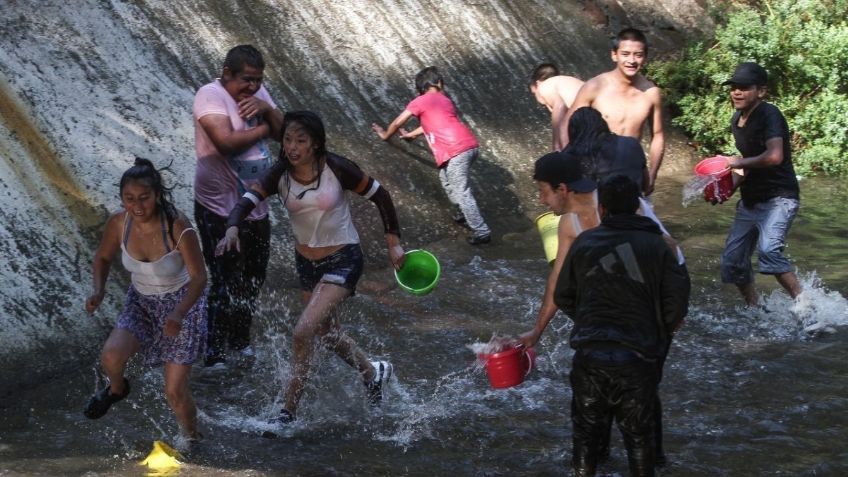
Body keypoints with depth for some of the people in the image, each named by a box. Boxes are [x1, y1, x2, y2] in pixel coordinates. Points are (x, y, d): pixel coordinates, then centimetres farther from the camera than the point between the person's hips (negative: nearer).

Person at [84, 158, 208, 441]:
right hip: (141, 303, 3)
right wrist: (99, 291, -15)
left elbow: (199, 277, -24)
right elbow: (103, 258, 4)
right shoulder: (118, 223, -16)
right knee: (111, 356, -25)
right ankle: (117, 389, 12)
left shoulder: (178, 228, -28)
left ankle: (192, 441, 27)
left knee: (175, 391, -4)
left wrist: (178, 314, -40)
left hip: (183, 304, -3)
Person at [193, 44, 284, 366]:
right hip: (219, 210, -8)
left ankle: (240, 344, 36)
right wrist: (262, 128, -15)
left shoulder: (258, 93, 6)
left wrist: (267, 110, -16)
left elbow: (284, 133, 3)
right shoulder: (210, 96, -18)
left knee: (253, 280, 19)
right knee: (227, 285, -5)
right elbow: (226, 142, -31)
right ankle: (215, 357, 7)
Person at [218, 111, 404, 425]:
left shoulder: (337, 169, -20)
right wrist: (232, 229, -46)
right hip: (306, 261, 6)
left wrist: (393, 242, -4)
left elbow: (379, 196, -8)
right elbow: (247, 201, -25)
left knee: (303, 331, -18)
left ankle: (289, 411, -4)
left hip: (343, 260, -6)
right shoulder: (280, 175, -12)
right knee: (326, 333, 22)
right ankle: (373, 373, 51)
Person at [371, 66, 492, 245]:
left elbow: (397, 123, 15)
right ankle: (465, 212, 35)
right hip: (471, 145, 8)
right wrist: (412, 134, 56)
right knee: (446, 177, 29)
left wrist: (385, 135, 35)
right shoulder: (445, 100, 27)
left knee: (461, 192, -4)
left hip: (457, 151, -8)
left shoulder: (420, 101, 8)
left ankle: (481, 232, -5)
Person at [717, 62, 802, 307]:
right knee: (732, 260, 8)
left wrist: (740, 162, -20)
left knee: (768, 250, -30)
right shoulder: (737, 120, 11)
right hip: (750, 201, 9)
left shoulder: (769, 115, -16)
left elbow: (774, 156, -31)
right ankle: (754, 309, 25)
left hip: (778, 198, -9)